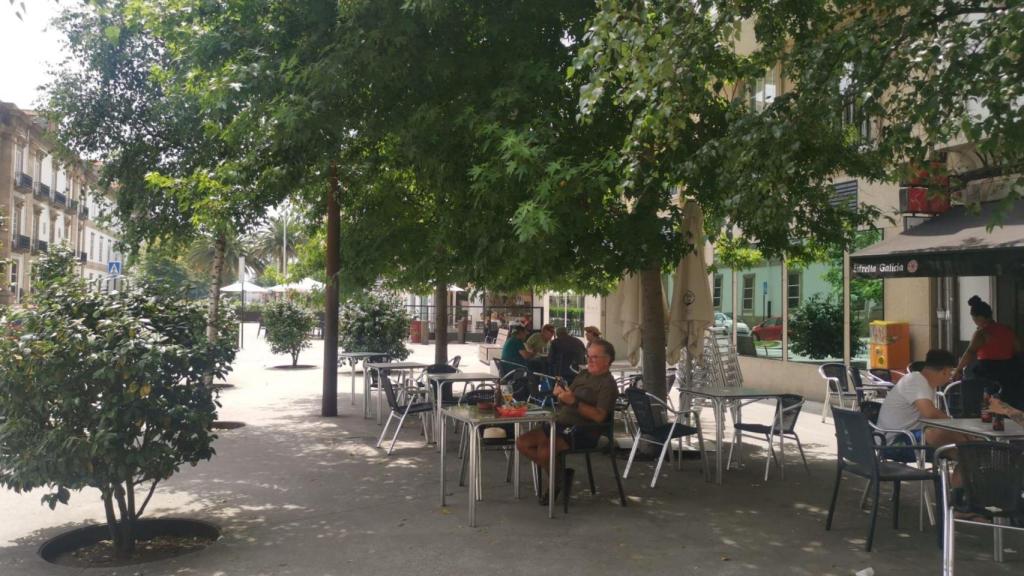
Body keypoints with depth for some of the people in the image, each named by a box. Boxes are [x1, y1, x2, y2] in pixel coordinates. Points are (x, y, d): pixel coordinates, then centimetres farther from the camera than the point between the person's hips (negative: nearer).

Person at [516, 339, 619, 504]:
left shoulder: (607, 384, -5)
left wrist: (574, 402, -25)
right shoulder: (582, 375, 18)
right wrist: (560, 396, -1)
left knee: (544, 450, -30)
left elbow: (599, 416, -19)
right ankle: (558, 471, 6)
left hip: (582, 432, -8)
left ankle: (560, 481, 0)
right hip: (561, 424, 8)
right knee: (522, 443, -7)